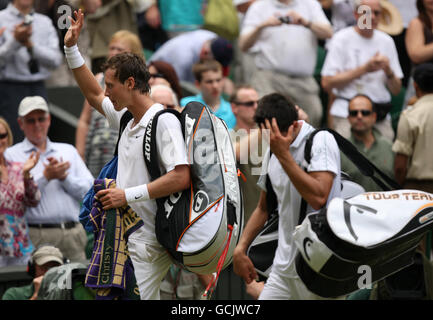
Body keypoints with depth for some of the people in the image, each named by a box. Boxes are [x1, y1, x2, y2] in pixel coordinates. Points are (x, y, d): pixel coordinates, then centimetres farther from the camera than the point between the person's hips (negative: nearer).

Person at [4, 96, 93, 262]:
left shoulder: (68, 150, 20)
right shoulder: (11, 155, 8)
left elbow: (89, 190, 11)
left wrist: (64, 177, -3)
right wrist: (45, 177, -9)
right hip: (36, 236, -3)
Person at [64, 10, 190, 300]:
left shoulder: (164, 122, -14)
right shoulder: (126, 118, 13)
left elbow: (181, 178, -23)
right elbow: (93, 95, 31)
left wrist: (127, 195, -20)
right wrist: (71, 48, 27)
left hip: (149, 244, -9)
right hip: (126, 240, 9)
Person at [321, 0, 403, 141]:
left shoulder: (386, 41, 13)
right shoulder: (342, 39, 0)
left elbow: (396, 90, 14)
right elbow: (327, 83, -10)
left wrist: (388, 71, -8)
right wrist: (364, 69, -13)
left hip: (381, 117, 4)